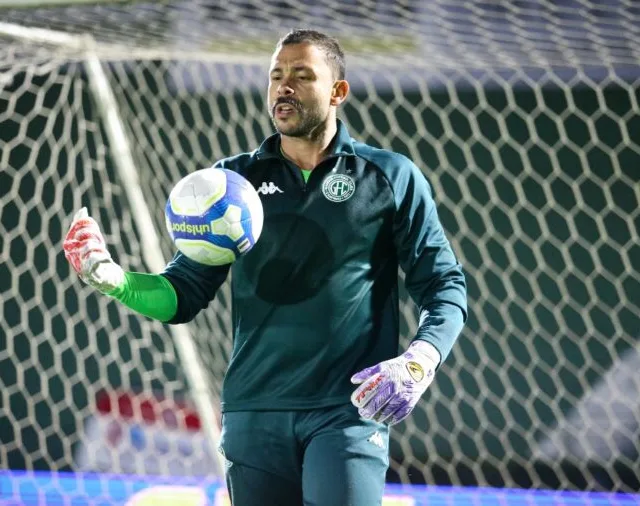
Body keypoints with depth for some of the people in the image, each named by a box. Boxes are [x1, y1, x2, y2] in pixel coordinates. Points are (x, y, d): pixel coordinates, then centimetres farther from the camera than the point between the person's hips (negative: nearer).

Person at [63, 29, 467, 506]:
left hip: (348, 414, -3)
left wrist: (419, 362, -15)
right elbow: (184, 294, 10)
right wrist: (113, 279, -10)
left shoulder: (392, 176, 4)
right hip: (254, 414, 3)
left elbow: (444, 285, 4)